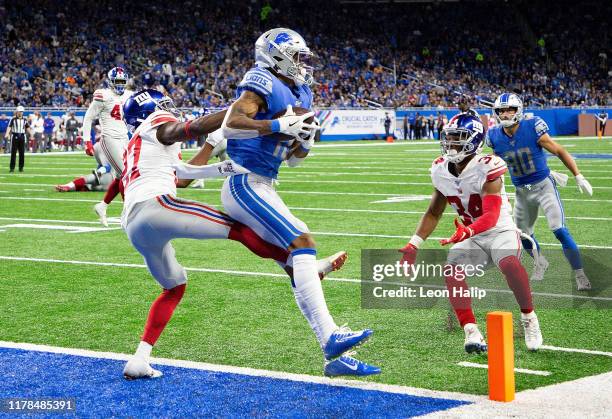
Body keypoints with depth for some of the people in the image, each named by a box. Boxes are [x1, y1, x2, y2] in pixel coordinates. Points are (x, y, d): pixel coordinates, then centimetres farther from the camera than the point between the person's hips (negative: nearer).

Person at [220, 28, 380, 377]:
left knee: (299, 260, 6)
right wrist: (280, 126, -29)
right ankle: (330, 338, -29)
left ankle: (336, 357, 7)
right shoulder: (264, 84, -10)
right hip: (245, 184, -10)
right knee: (302, 241, -22)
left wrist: (305, 141, 1)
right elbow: (230, 125, -26)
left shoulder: (299, 94, 16)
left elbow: (293, 159, 22)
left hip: (263, 188, 10)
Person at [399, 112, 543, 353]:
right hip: (471, 237, 5)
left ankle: (529, 319, -12)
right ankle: (472, 333, -20)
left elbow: (491, 217, -32)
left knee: (509, 264, -35)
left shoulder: (486, 168, -23)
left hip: (500, 231, -5)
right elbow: (434, 213, 9)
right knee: (450, 270, -23)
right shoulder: (441, 170, -3)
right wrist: (414, 245, 0)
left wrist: (466, 232, -51)